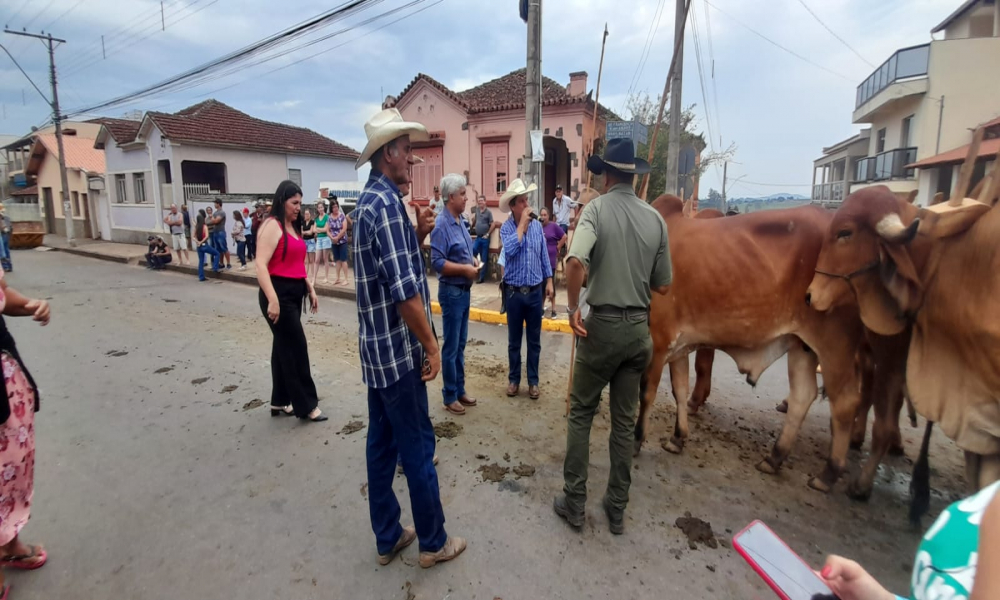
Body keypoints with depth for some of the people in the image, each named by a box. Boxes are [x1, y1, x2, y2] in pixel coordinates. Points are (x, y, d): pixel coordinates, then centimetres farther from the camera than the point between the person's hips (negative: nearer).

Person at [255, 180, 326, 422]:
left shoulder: (293, 227, 15)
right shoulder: (272, 226, -12)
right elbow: (261, 265, -21)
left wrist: (310, 289, 19)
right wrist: (272, 300, -28)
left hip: (295, 293, 9)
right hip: (279, 293, -9)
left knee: (284, 346, 14)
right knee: (296, 348, -4)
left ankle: (280, 402, 25)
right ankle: (306, 405, 7)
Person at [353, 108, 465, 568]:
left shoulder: (369, 200, 13)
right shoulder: (387, 203, -19)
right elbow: (405, 289, -24)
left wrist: (418, 235, 4)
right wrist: (431, 346, -15)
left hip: (377, 347, 10)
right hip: (398, 349, -10)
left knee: (382, 442, 16)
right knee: (417, 447, 4)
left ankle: (387, 537, 31)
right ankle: (433, 542, 23)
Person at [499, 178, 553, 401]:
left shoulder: (537, 226, 3)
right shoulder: (506, 227, -6)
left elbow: (544, 255, 10)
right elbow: (510, 249, -26)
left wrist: (549, 281, 5)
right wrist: (523, 224, -18)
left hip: (535, 291, 2)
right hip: (514, 292, -2)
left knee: (534, 340, 10)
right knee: (514, 341, 10)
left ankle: (533, 381, 23)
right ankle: (514, 379, 25)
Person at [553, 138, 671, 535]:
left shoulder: (596, 208, -9)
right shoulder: (655, 218, 2)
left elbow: (575, 262, -28)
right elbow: (662, 285, 6)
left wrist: (573, 308, -14)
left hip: (603, 325, -4)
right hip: (639, 328, 4)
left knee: (581, 414, 12)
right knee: (625, 421, 14)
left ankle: (574, 503, 21)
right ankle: (617, 510, 26)